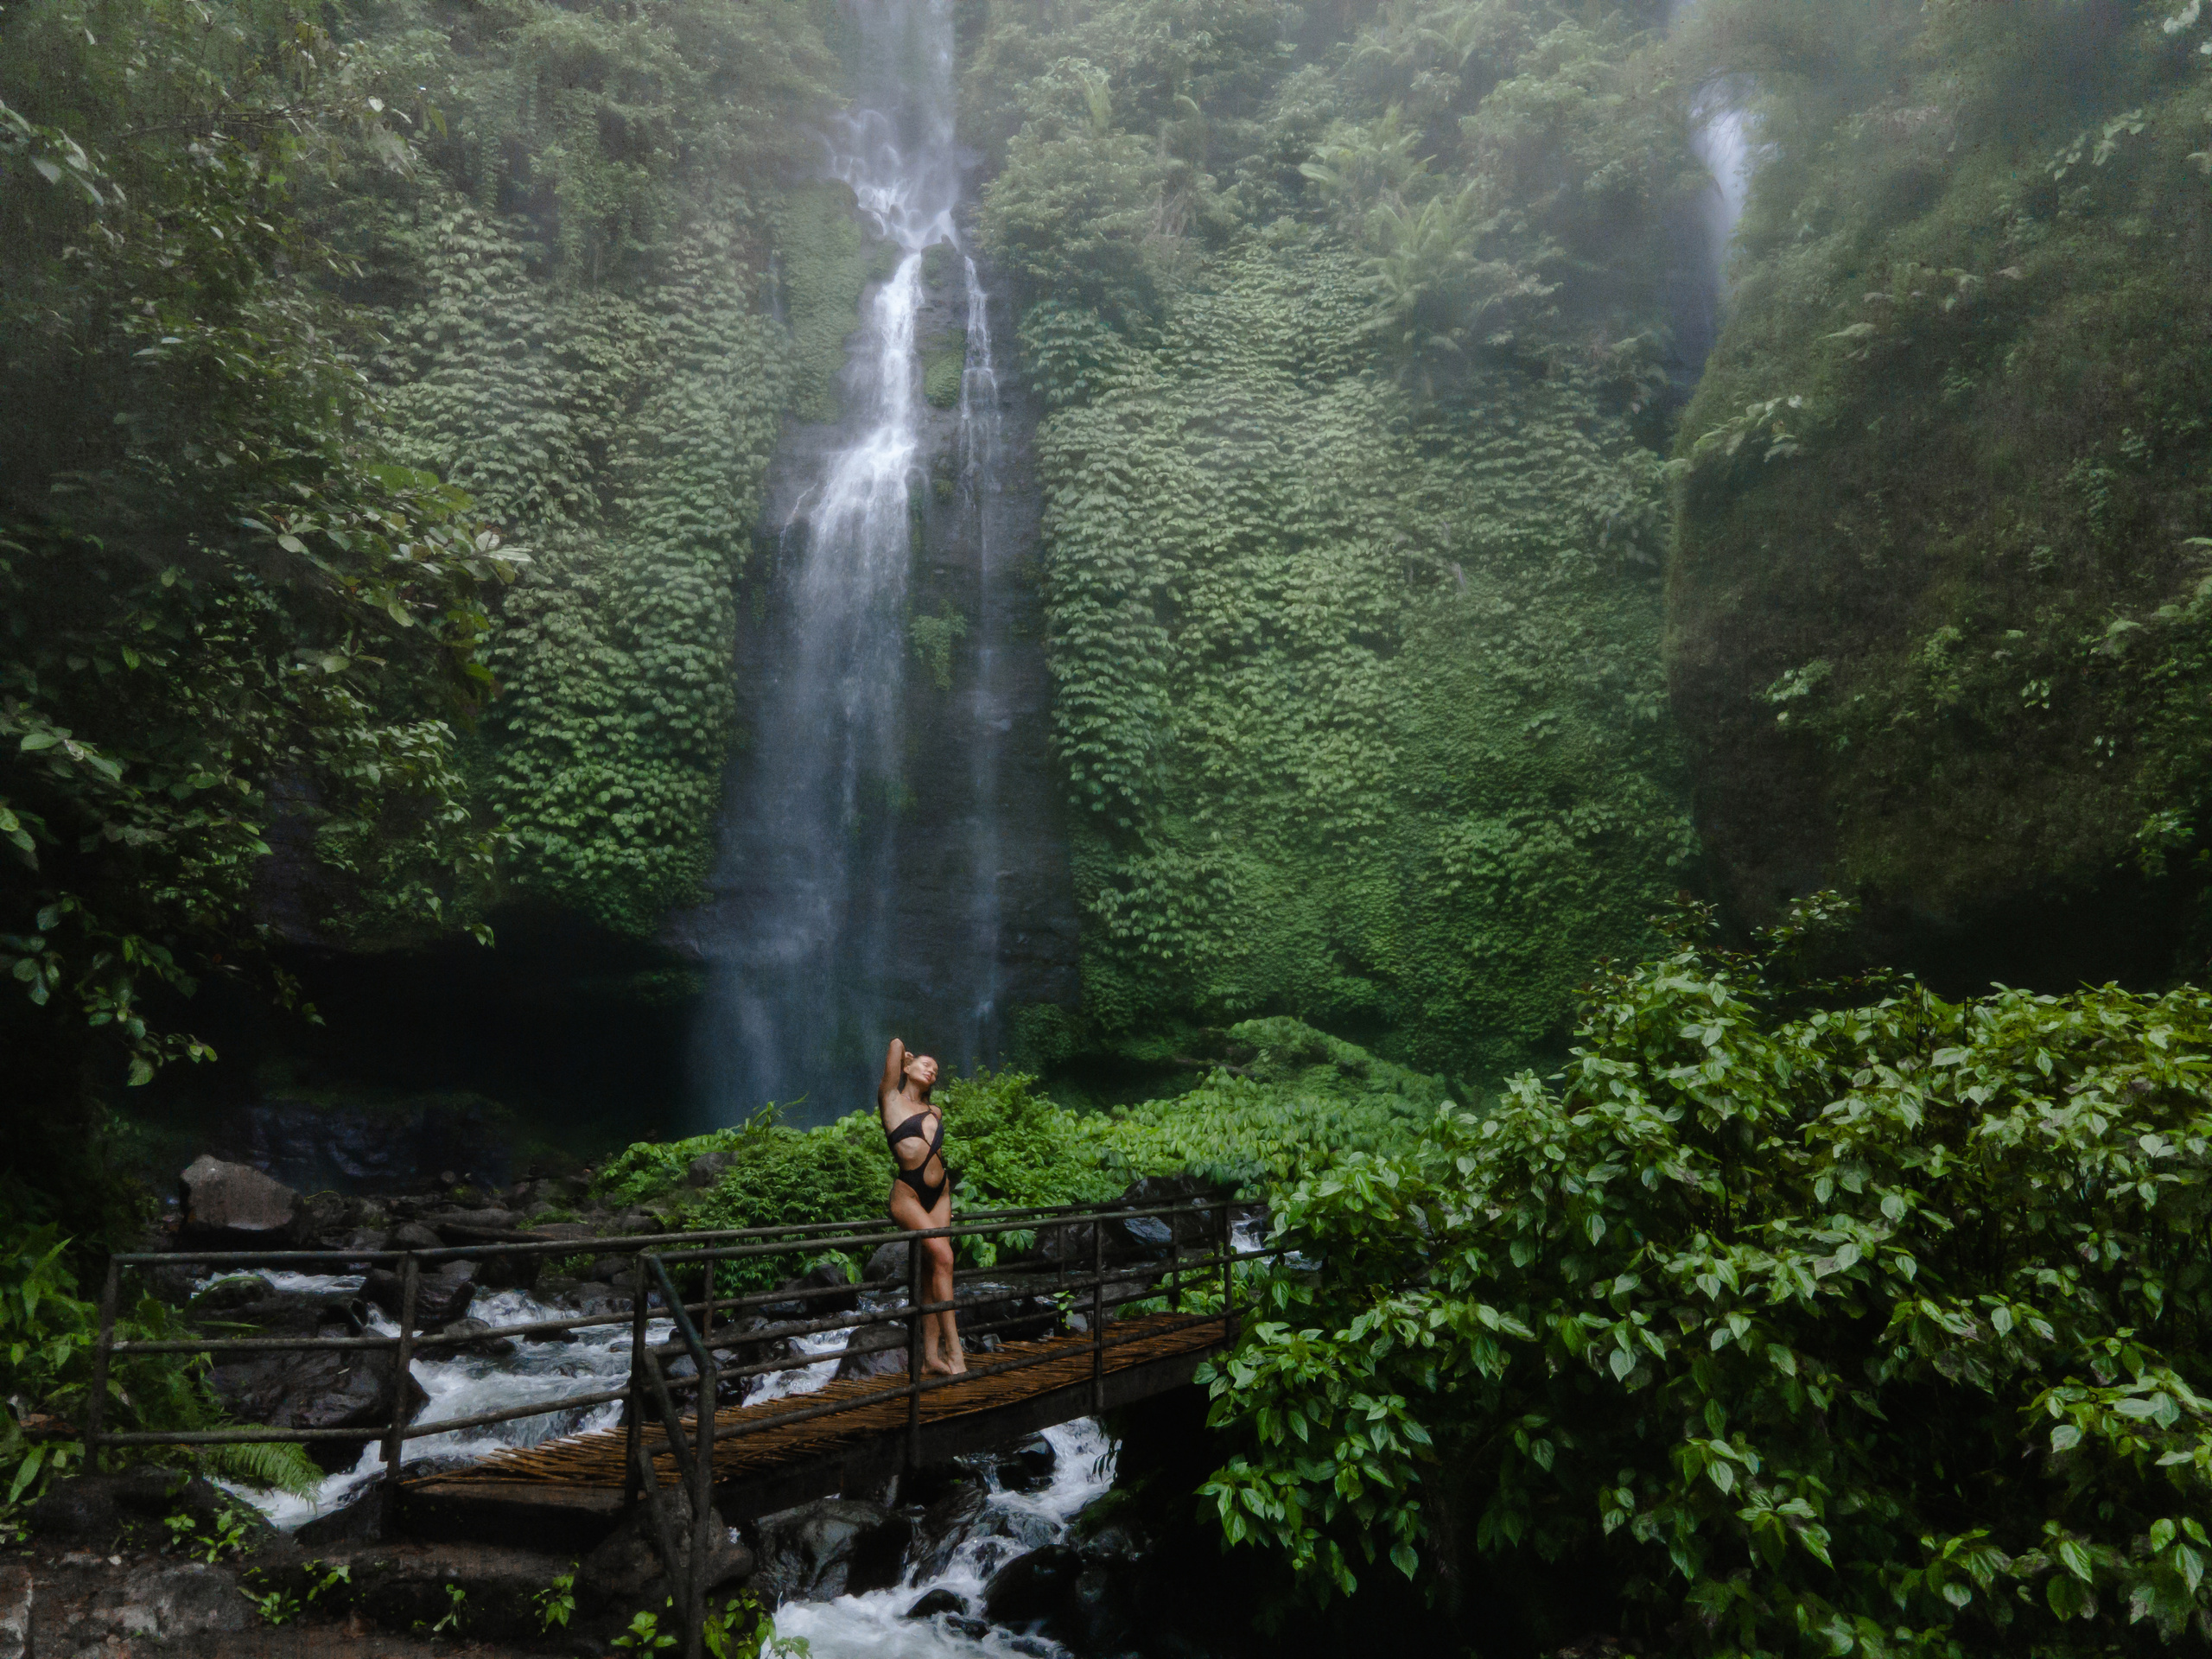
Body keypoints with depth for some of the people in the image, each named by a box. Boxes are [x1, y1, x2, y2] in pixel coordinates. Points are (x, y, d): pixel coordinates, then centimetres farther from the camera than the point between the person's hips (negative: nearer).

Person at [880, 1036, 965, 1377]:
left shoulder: (935, 1113, 18)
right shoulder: (892, 1098, 2)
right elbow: (896, 1044, 0)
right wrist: (901, 1051, 16)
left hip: (940, 1193, 6)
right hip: (907, 1193, -6)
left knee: (932, 1271, 2)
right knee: (942, 1257, -18)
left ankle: (932, 1354, 2)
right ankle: (953, 1348, -18)